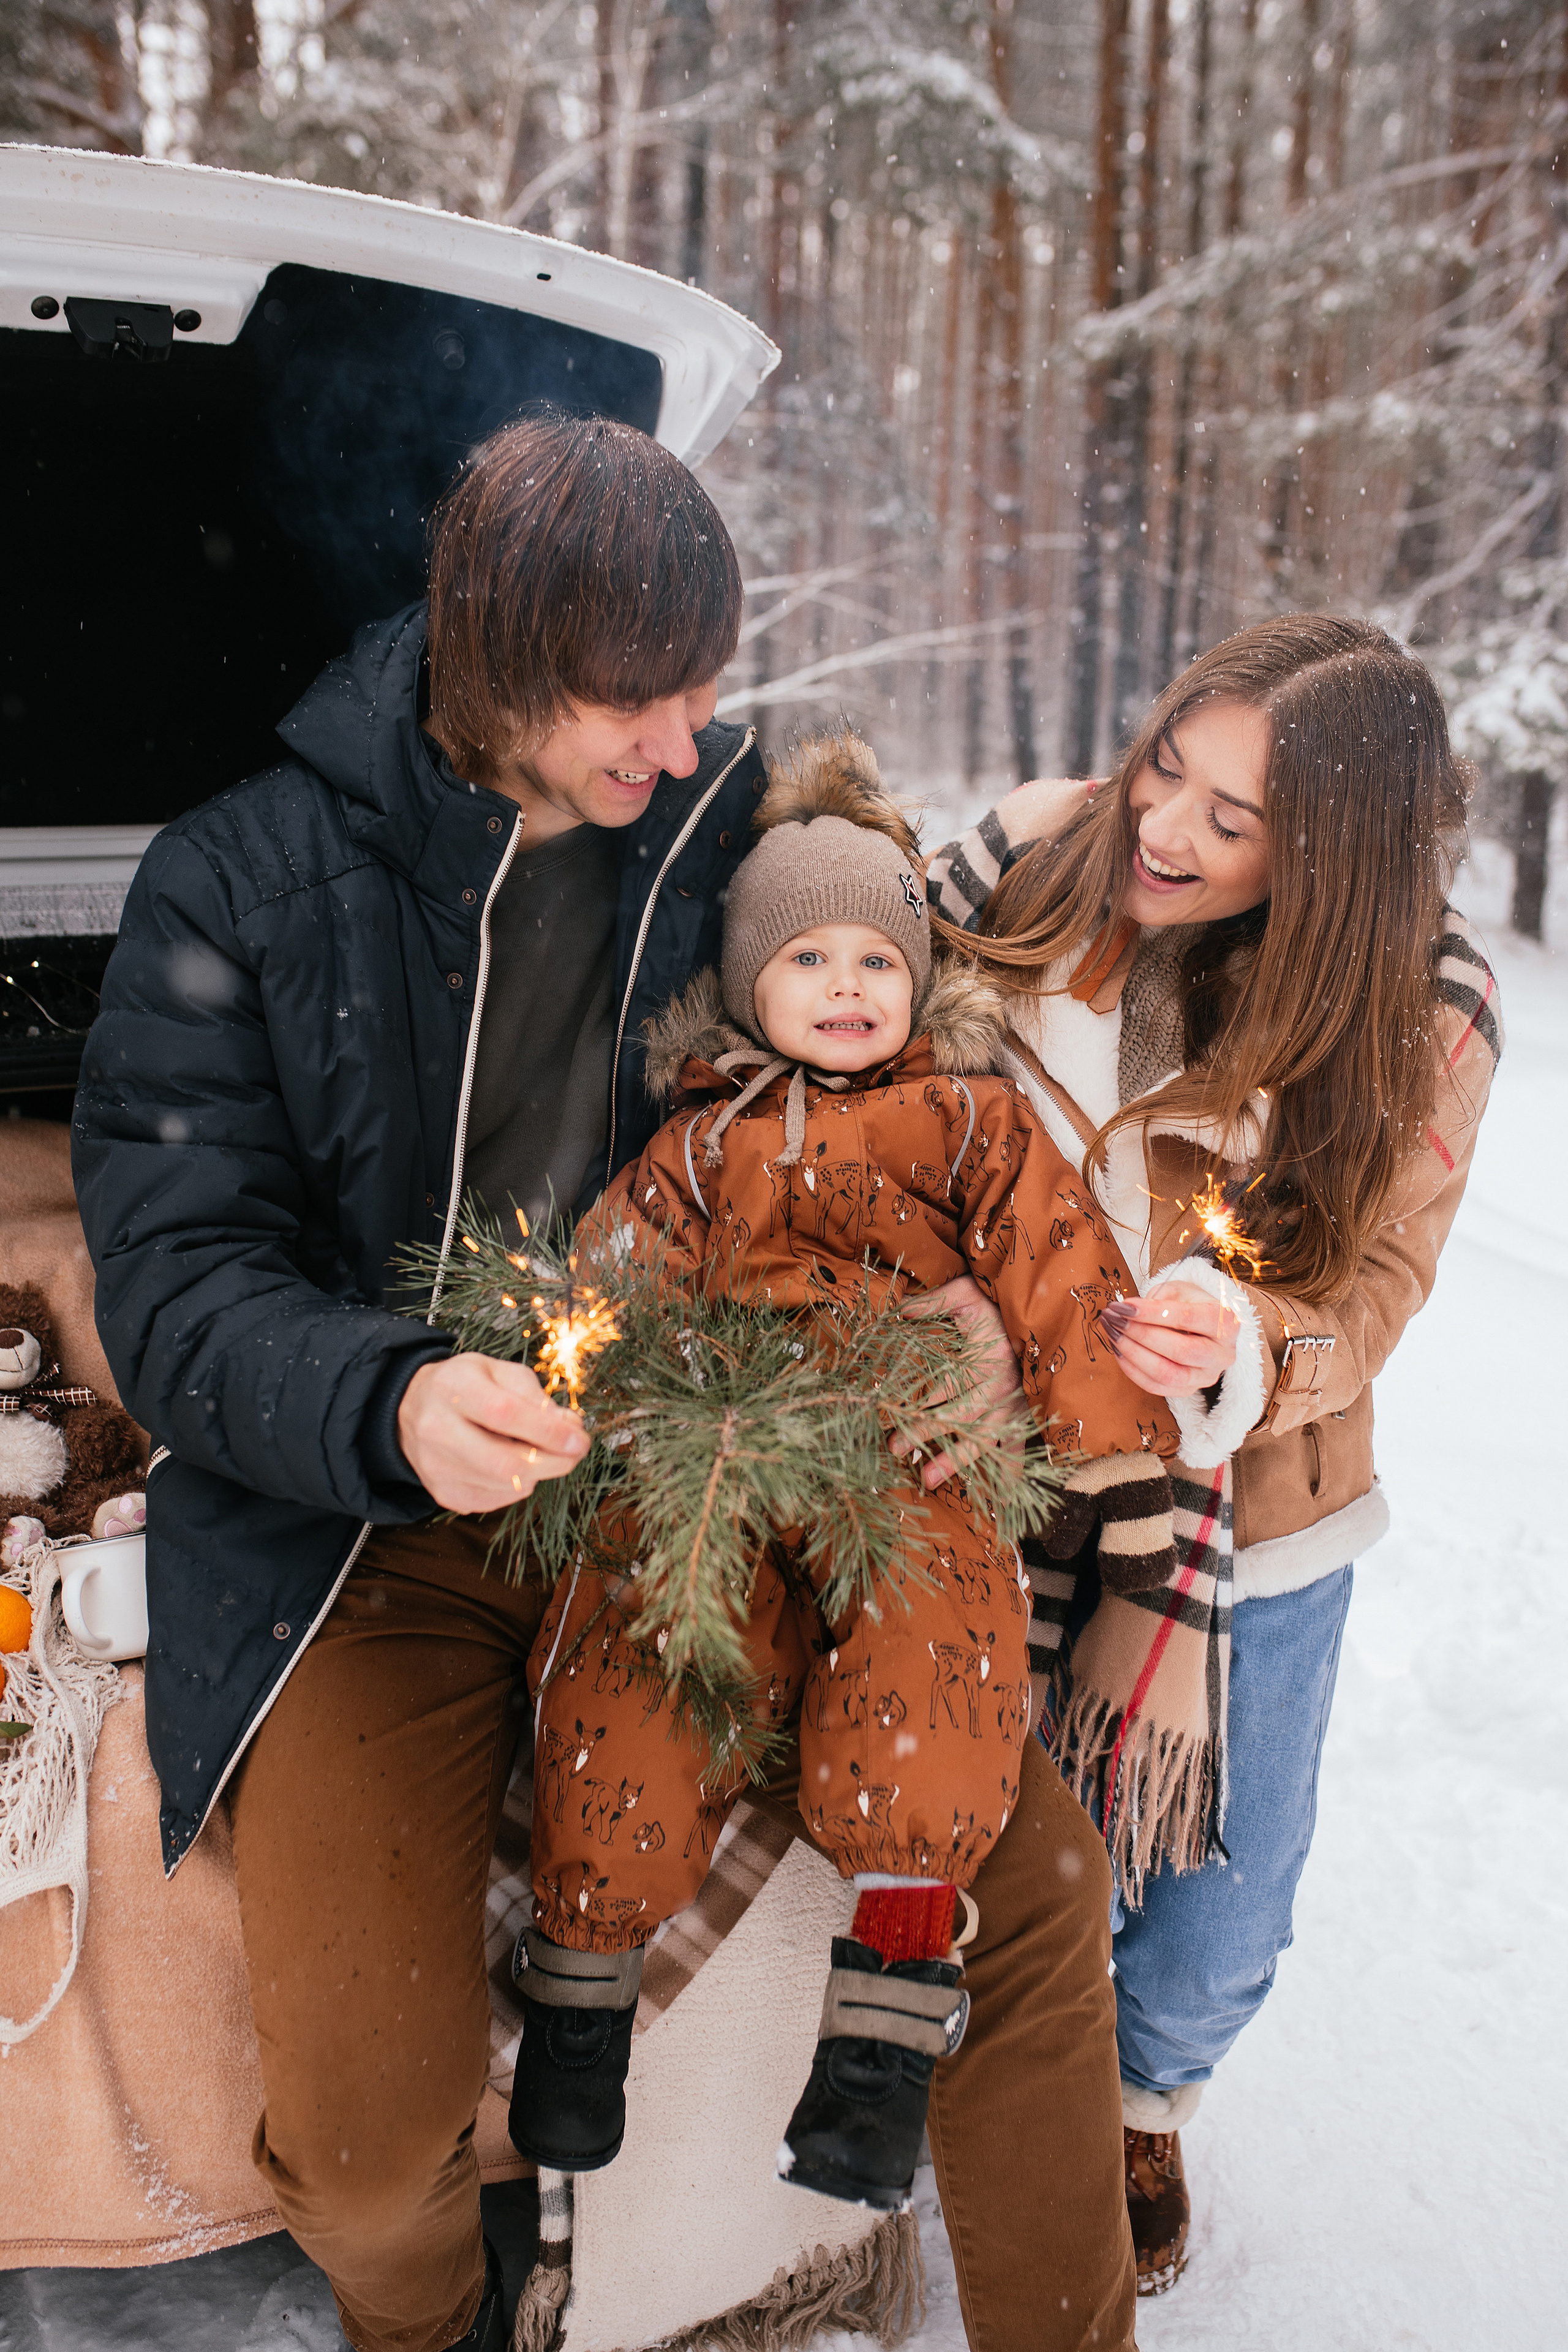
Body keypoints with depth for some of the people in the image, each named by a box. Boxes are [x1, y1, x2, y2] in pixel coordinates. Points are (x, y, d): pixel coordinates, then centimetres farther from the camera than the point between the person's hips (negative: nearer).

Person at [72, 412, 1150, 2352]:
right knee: (370, 2111, -16)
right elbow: (175, 1284, -9)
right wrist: (394, 1407, -30)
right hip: (365, 1520, -2)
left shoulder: (723, 816, 4)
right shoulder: (241, 884, -6)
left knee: (1036, 1875, -9)